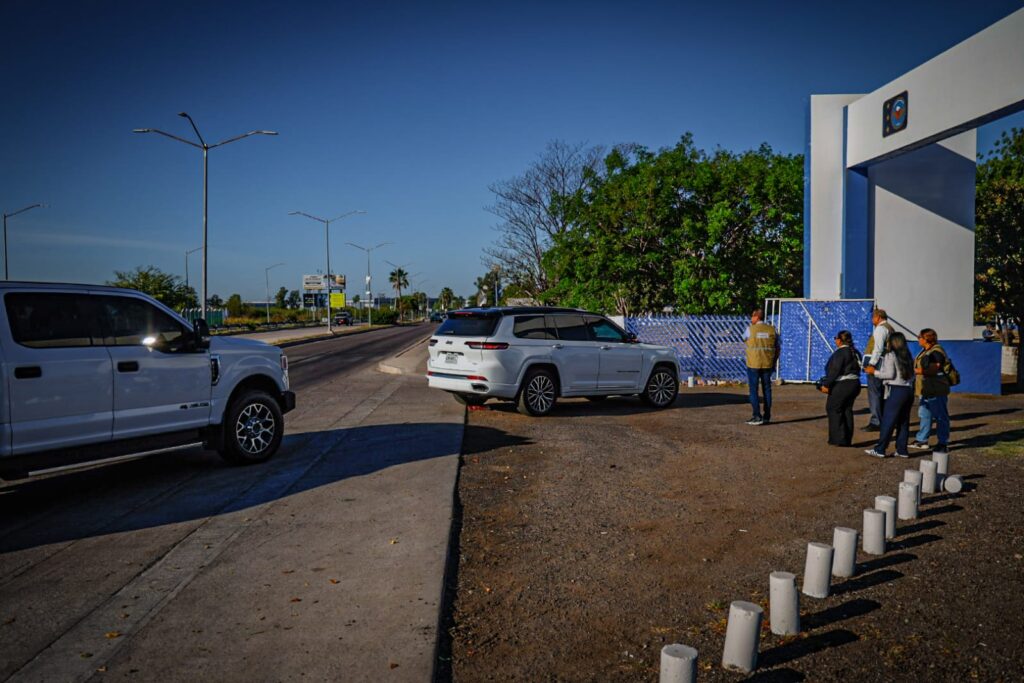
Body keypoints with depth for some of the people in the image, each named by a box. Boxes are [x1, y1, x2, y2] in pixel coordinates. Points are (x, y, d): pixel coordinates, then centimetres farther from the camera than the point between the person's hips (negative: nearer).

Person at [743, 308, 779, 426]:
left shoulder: (750, 329, -7)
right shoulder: (772, 330, 3)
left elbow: (744, 338, 14)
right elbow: (777, 348, 7)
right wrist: (774, 362, 16)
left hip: (753, 364, -4)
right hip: (767, 364, 4)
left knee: (753, 390, 1)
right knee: (766, 389, 11)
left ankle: (757, 417, -3)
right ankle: (767, 416, 15)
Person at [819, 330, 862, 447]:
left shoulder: (840, 352, -15)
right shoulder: (855, 352, 12)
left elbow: (834, 371, -20)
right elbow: (857, 369, 14)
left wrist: (826, 384, -16)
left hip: (842, 385, -9)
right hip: (855, 383, 9)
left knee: (833, 409, 2)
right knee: (847, 410, 14)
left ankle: (838, 439, -1)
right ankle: (847, 439, 16)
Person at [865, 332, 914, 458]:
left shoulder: (890, 355, -7)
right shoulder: (908, 357, 13)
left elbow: (890, 374, -14)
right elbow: (912, 375, 11)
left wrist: (876, 373, 0)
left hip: (896, 390, -7)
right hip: (909, 390, 7)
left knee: (888, 421, -4)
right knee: (904, 421, 10)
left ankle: (880, 449, -2)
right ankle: (902, 450, 13)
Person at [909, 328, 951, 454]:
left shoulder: (936, 352, -16)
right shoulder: (925, 351, 15)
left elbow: (933, 369, -24)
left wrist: (916, 371, -20)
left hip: (936, 391, -10)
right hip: (925, 390, 10)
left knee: (940, 417, -1)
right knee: (924, 415, 15)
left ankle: (943, 443, 4)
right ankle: (922, 440, 23)